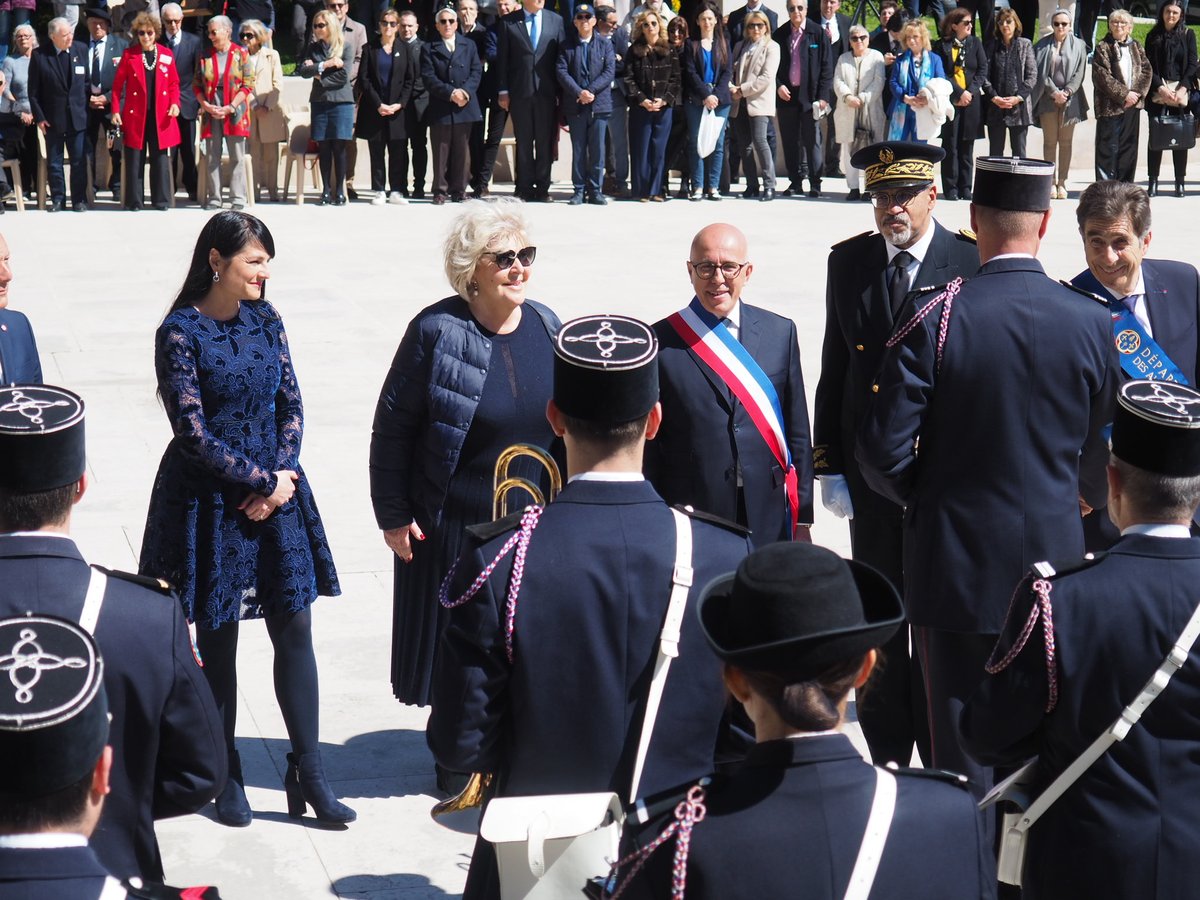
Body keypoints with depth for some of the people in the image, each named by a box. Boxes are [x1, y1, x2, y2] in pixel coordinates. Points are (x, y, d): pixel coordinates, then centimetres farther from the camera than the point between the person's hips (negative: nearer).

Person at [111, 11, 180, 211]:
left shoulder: (166, 54, 6)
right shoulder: (129, 54, 3)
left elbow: (174, 84, 11)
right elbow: (118, 84, 3)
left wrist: (175, 103, -6)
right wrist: (116, 110, -4)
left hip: (161, 116, 1)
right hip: (135, 115, -1)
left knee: (160, 158, 3)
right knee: (134, 159, 1)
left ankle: (161, 200, 9)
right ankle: (134, 201, 6)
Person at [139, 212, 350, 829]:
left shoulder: (264, 320, 6)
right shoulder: (180, 333, -11)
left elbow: (291, 406, 6)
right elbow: (194, 434, -14)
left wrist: (277, 484, -8)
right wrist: (264, 480, -11)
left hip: (276, 488, 5)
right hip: (209, 498, -4)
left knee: (295, 628, 1)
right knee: (218, 639, 5)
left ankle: (308, 775, 8)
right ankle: (226, 779, 18)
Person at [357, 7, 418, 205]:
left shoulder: (406, 49, 7)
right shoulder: (370, 49, 6)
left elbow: (411, 80, 3)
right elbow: (364, 79, 1)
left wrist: (399, 104, -8)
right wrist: (378, 104, -9)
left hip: (398, 108, 0)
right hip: (374, 109, 0)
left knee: (398, 151, -1)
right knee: (376, 151, 0)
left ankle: (396, 190, 3)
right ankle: (379, 191, 3)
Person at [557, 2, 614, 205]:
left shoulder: (605, 45, 7)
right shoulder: (566, 46, 7)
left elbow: (609, 71, -1)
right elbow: (562, 72, -2)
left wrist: (591, 91, -13)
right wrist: (579, 93, -15)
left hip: (599, 104, 0)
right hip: (575, 105, 0)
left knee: (597, 150, 0)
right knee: (578, 150, 3)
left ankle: (595, 191, 5)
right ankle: (579, 191, 7)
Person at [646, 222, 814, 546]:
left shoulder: (780, 332, 5)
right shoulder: (661, 341, -3)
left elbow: (798, 433, 8)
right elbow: (649, 447, 0)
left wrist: (802, 519, 7)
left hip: (767, 520, 2)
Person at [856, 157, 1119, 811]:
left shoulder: (934, 317, -14)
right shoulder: (1093, 323, -6)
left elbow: (884, 451, -12)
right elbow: (1105, 460, 6)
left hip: (955, 557, -2)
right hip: (1053, 559, 2)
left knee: (960, 747, 6)